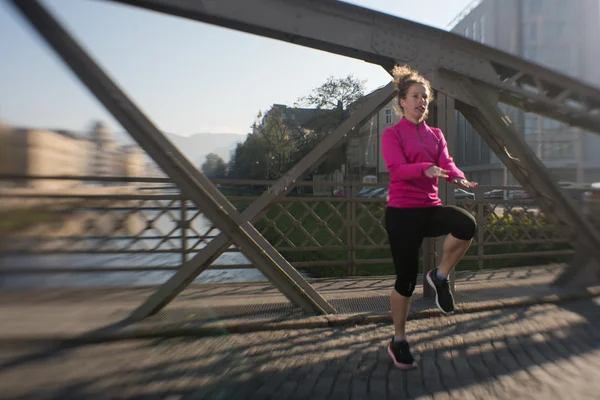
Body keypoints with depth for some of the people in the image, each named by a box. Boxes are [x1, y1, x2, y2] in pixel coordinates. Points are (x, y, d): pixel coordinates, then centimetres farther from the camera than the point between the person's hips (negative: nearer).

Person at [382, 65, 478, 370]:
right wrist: (426, 169, -37)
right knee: (406, 277, 0)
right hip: (402, 211, -5)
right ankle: (398, 342, 22)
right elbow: (397, 168, -19)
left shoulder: (436, 135, 15)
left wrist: (459, 178, -24)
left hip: (430, 207, 5)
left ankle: (440, 277, 0)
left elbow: (446, 163, -2)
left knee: (467, 224, -28)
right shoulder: (392, 134, -3)